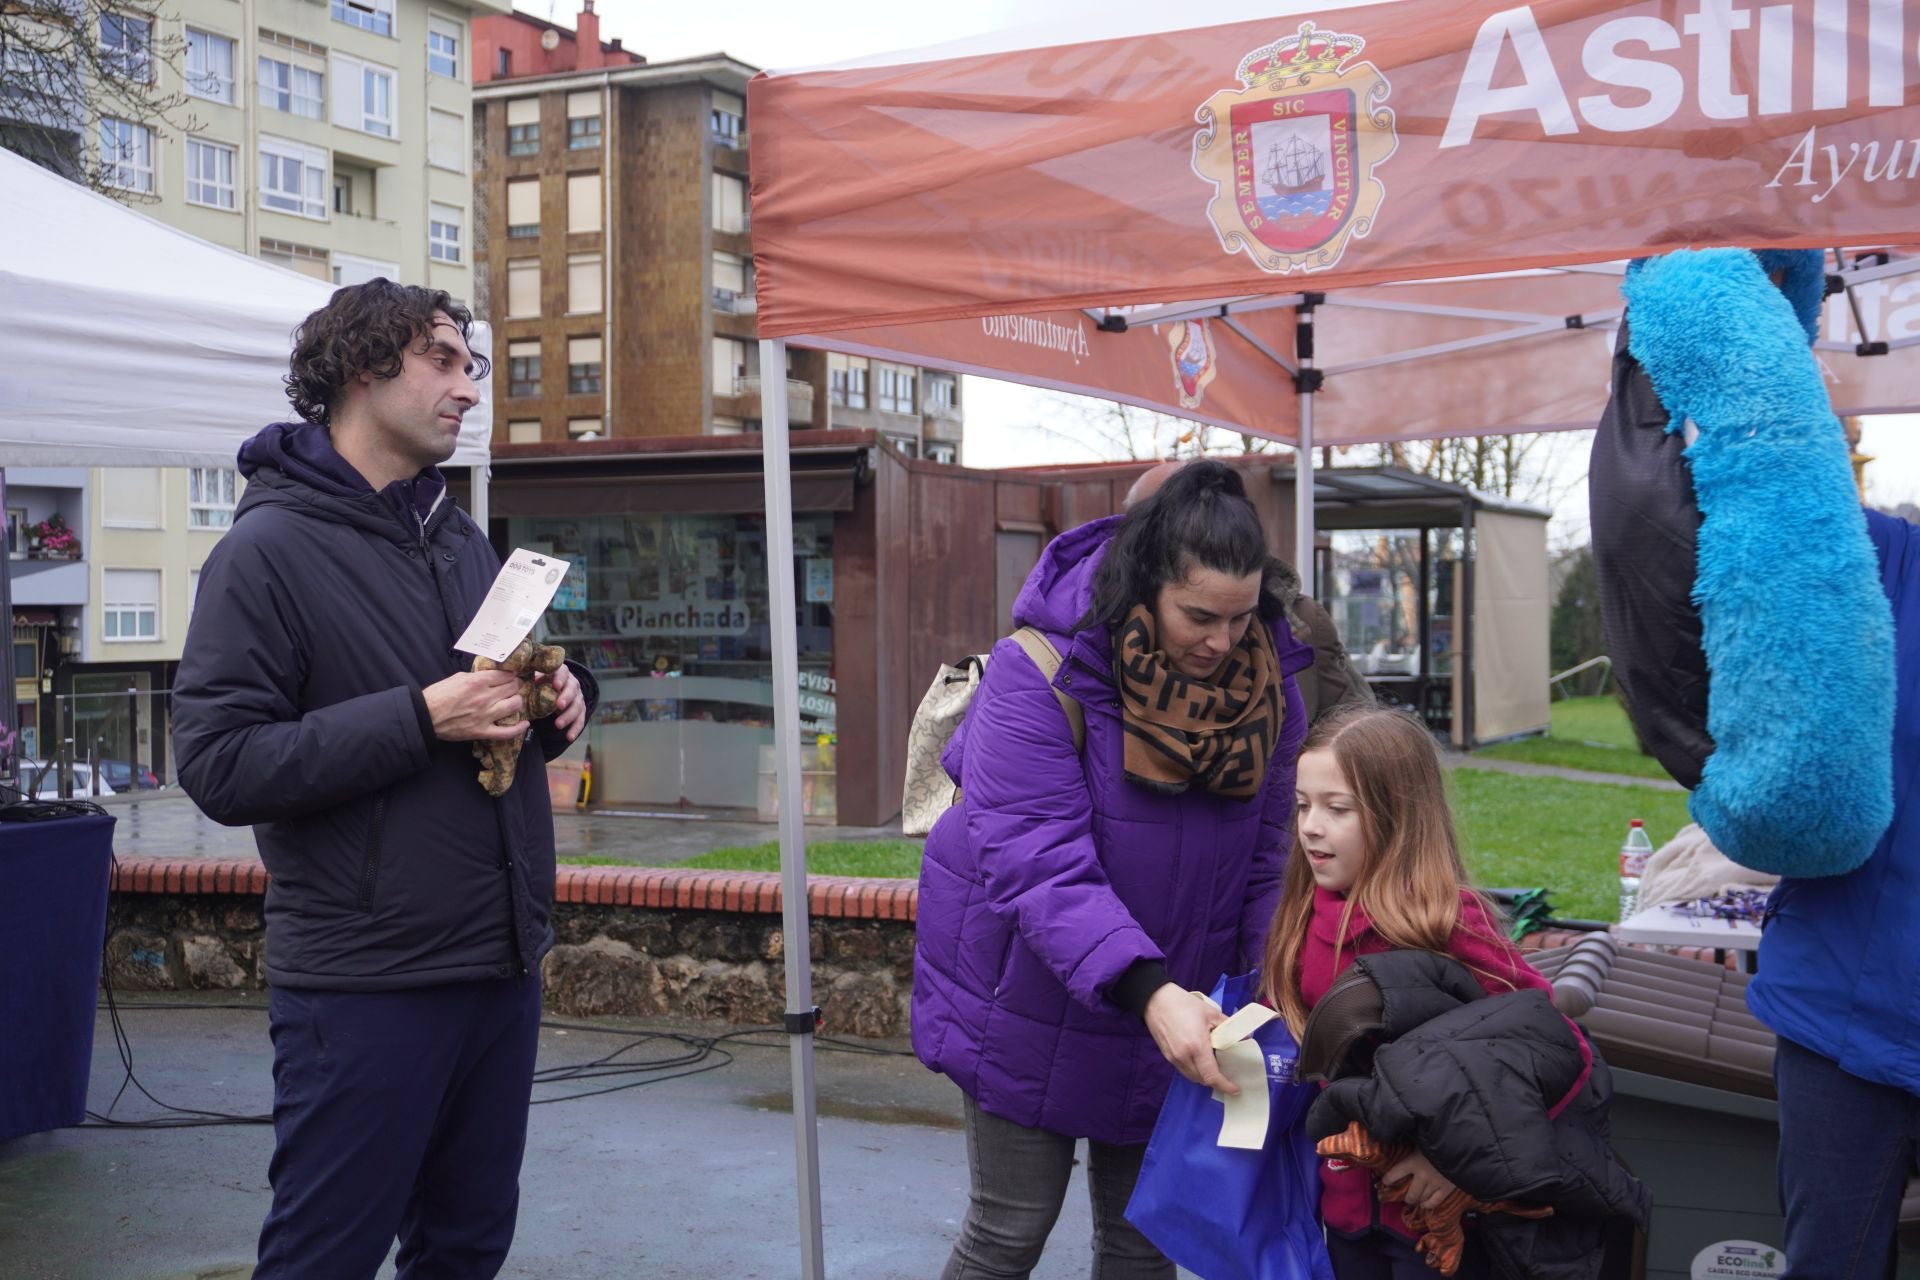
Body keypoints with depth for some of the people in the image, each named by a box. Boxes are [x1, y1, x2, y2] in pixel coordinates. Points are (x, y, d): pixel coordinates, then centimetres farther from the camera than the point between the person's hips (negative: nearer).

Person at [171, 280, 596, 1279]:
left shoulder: (461, 540, 14)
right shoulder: (269, 547, -9)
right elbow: (218, 764, -17)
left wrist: (560, 697, 1)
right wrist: (422, 717, -22)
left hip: (500, 963, 7)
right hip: (365, 986, -7)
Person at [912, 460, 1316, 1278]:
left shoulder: (1265, 684, -8)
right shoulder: (1041, 674, -24)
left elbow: (1267, 859, -1)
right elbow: (1037, 865, -31)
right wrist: (1147, 991, -42)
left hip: (1174, 1009, 5)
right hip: (1032, 1009, -4)